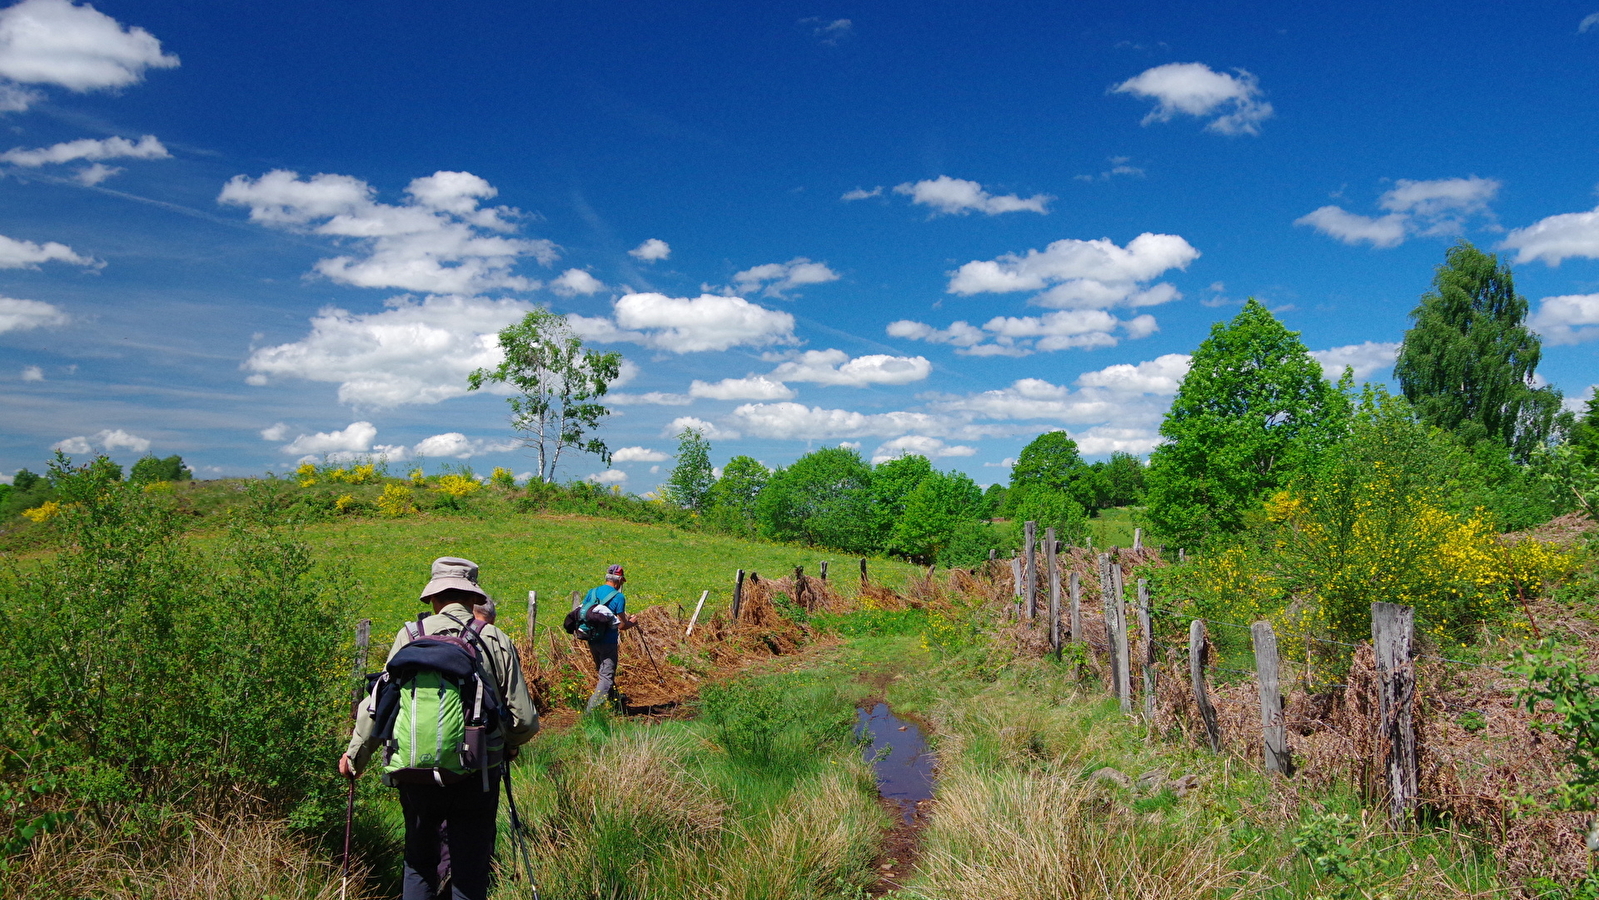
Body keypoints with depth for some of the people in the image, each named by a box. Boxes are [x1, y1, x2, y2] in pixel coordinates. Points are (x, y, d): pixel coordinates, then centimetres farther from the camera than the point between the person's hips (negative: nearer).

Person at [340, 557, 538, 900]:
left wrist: (355, 756, 15)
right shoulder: (497, 640, -1)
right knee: (471, 872, 10)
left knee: (419, 864, 21)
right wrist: (509, 744, 20)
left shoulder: (411, 636, -2)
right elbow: (524, 719, -2)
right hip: (478, 775, 0)